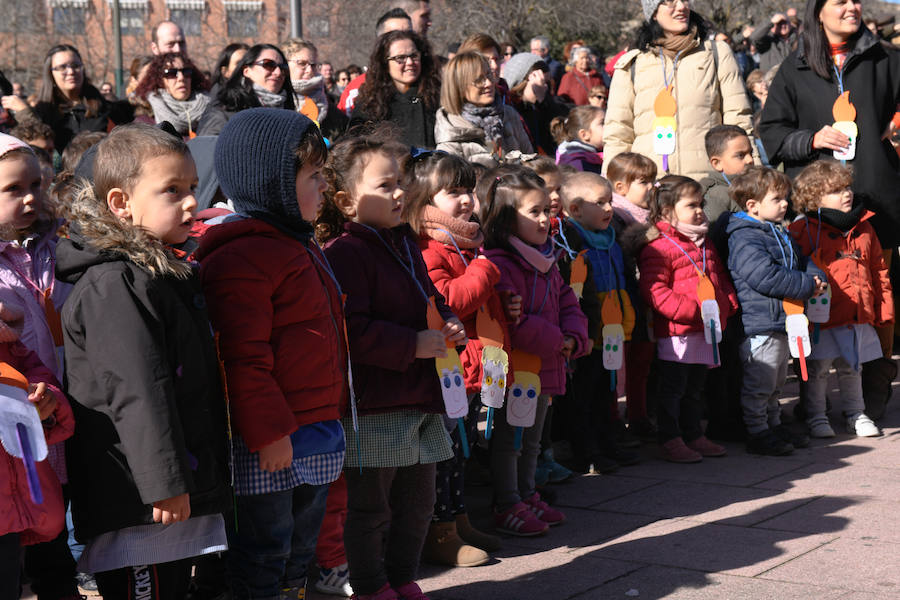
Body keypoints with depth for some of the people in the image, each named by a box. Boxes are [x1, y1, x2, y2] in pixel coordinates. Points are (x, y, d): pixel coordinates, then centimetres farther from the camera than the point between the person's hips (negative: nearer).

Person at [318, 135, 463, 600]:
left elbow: (429, 298, 26)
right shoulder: (344, 253, -16)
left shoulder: (405, 245, 13)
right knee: (370, 507, 4)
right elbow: (351, 331, -23)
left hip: (419, 401, 9)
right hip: (373, 408, -9)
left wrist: (448, 325, 6)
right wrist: (413, 345, -22)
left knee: (417, 502, 18)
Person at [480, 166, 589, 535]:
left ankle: (526, 495, 33)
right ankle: (507, 506, 12)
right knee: (508, 439, 3)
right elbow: (511, 323, -27)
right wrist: (555, 341, -19)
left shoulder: (546, 262, 11)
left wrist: (573, 338, -5)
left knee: (532, 439, 20)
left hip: (546, 366, 9)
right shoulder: (499, 264, -20)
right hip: (514, 368, -9)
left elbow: (567, 303, 14)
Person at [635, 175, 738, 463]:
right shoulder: (658, 247, -13)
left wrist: (727, 304, 8)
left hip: (706, 330, 8)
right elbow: (654, 290, -20)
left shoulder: (705, 244, 17)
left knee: (694, 388, 18)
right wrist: (691, 309, -24)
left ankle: (694, 436, 26)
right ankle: (670, 440, 7)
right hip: (676, 333, -8)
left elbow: (721, 278, 26)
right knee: (673, 388, -1)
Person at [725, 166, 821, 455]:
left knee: (775, 383, 20)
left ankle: (773, 425, 31)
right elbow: (766, 277, -26)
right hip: (759, 324, -10)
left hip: (780, 322, 10)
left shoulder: (779, 234, 16)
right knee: (758, 383, -3)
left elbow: (798, 265, 28)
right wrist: (808, 285, -19)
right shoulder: (745, 240, -17)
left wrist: (813, 280, 4)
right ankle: (757, 433, 5)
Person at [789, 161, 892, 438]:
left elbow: (878, 269, 15)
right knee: (818, 369, 5)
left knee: (852, 368, 18)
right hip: (822, 319, -5)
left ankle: (855, 414, 31)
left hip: (859, 315, 5)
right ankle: (816, 417, 18)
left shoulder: (863, 228, 10)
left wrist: (883, 308, 13)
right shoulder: (802, 231, -8)